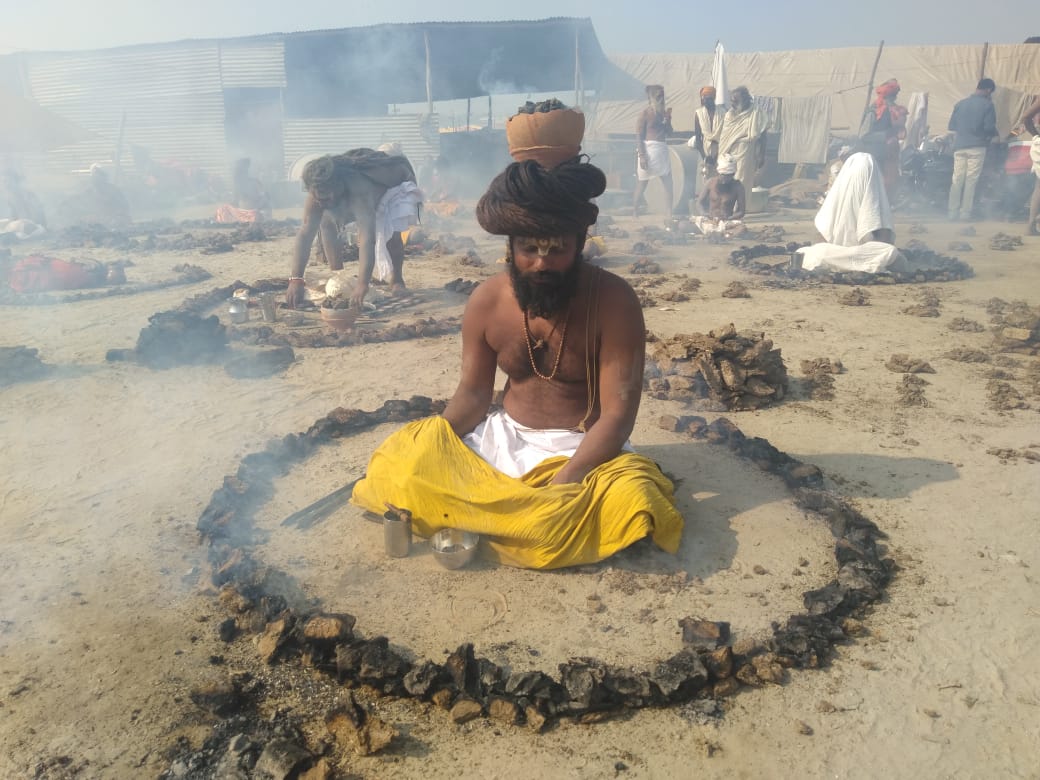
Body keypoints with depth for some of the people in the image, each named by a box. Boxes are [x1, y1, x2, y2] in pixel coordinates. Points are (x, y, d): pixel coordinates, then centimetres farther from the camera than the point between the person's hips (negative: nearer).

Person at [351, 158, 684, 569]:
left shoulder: (613, 301, -18)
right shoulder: (486, 300, -5)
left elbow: (616, 416, -20)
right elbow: (474, 392, 5)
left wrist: (560, 485, -31)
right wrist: (435, 443, -14)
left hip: (583, 451, -2)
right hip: (503, 437, 3)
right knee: (398, 459, -16)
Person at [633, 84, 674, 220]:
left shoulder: (664, 112, 12)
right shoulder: (645, 113, -7)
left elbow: (668, 132, 15)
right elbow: (639, 136, -12)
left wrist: (668, 118, -2)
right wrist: (642, 155, -20)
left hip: (663, 150, 7)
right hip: (648, 150, -7)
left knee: (668, 184, 2)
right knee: (641, 185, 1)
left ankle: (668, 216, 4)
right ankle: (634, 214, 13)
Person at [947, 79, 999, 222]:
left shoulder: (960, 104, 9)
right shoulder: (987, 104, -3)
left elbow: (951, 126, 10)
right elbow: (989, 127, -7)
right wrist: (993, 134, 14)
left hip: (959, 146, 4)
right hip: (977, 146, -4)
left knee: (957, 179, 4)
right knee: (971, 180, 0)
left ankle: (952, 213, 1)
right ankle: (965, 213, -1)